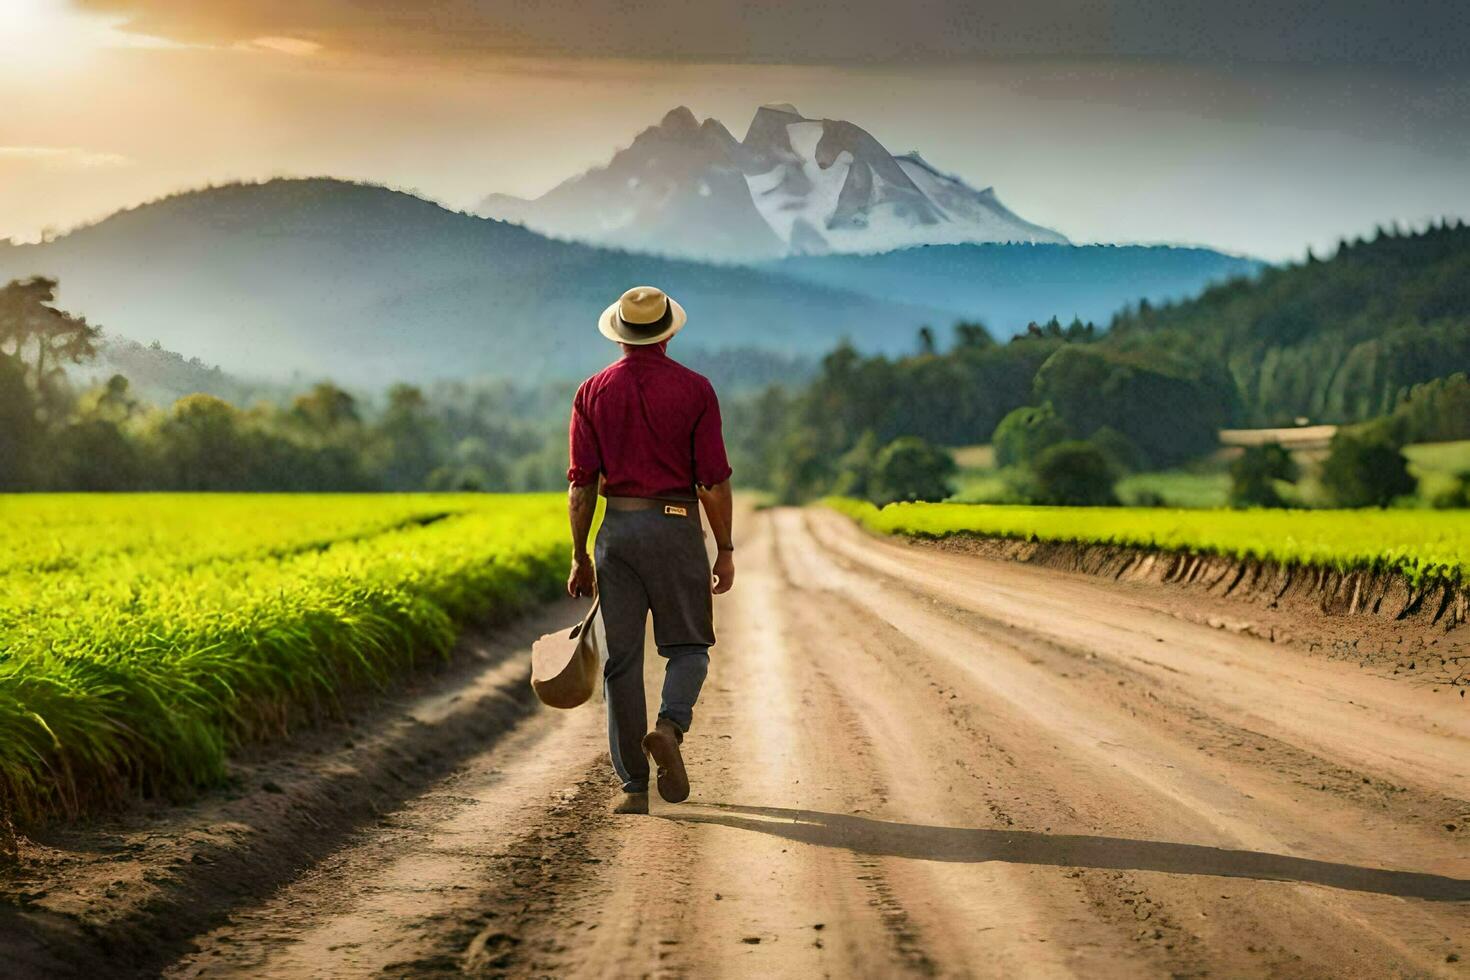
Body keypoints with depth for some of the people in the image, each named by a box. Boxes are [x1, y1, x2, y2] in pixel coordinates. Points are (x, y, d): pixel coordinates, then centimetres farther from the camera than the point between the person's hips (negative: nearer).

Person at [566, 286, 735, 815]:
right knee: (688, 645, 12)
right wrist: (725, 550, 3)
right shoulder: (695, 389, -2)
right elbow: (714, 480, -5)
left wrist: (580, 558, 4)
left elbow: (582, 483, 0)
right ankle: (669, 727, -17)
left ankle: (633, 786, 3)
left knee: (622, 658, 5)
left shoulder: (593, 392, 3)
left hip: (617, 530, 2)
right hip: (677, 528, -2)